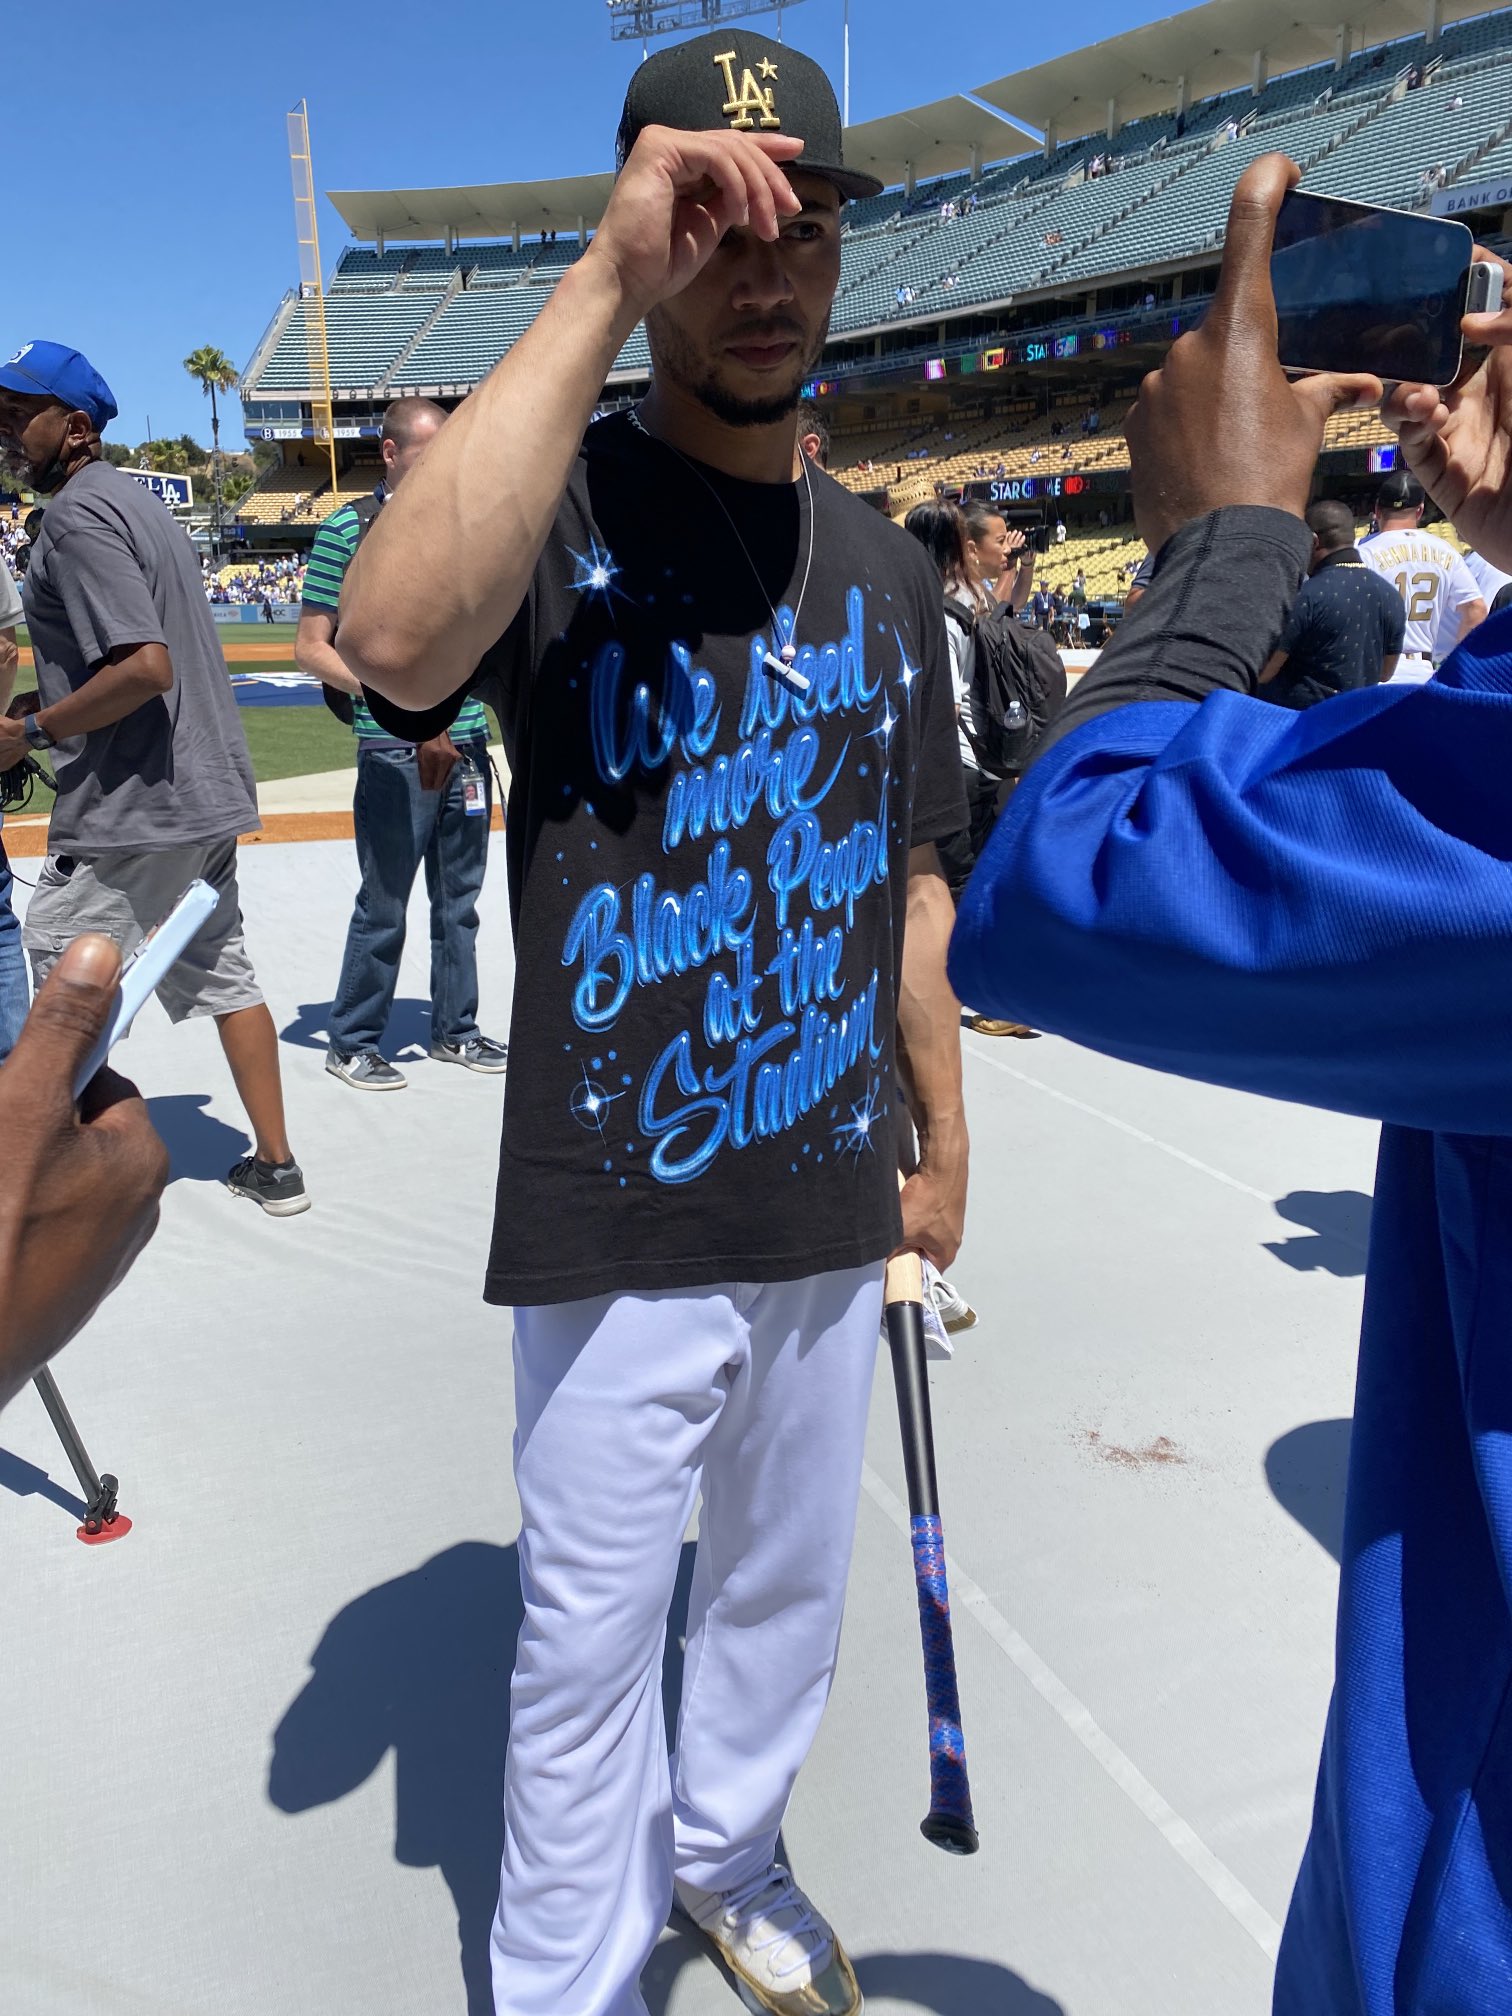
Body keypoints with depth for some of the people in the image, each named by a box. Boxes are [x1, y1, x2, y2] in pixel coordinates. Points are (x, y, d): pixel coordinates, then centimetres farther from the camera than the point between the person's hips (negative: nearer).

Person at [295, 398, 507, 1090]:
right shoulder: (349, 529, -6)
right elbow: (310, 648, -9)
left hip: (465, 741, 6)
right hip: (394, 751, -6)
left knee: (459, 897, 14)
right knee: (384, 903, 1)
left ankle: (454, 1029, 28)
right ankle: (352, 1043, 16)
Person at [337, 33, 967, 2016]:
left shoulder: (888, 566, 8)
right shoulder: (565, 502, -8)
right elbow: (395, 643, -33)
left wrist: (943, 1138, 13)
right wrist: (603, 280, -30)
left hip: (831, 1209, 5)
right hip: (621, 1219, -5)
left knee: (788, 1589, 23)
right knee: (589, 1645, 10)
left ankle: (724, 1851, 50)